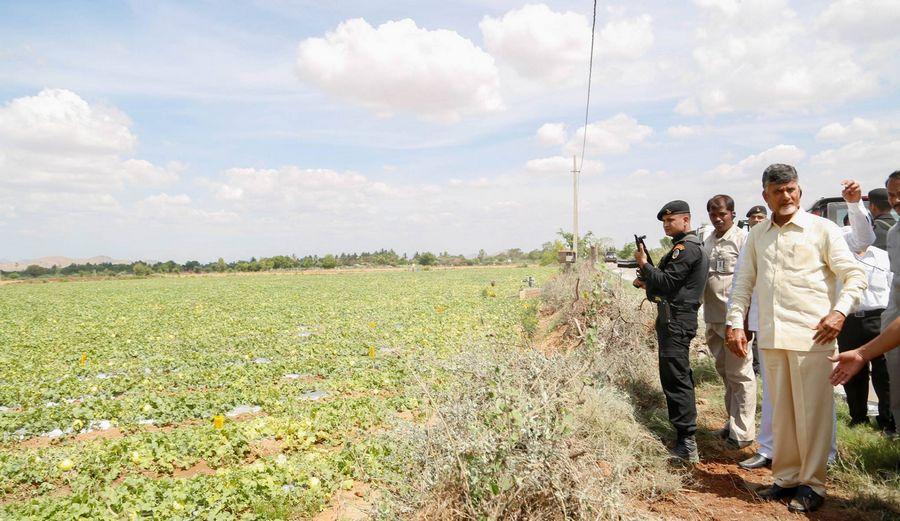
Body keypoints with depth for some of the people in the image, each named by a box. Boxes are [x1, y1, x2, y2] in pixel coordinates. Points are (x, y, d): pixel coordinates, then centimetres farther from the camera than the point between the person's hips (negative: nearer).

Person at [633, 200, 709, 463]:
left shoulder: (686, 248, -13)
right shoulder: (693, 247, 21)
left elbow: (667, 283, -20)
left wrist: (644, 264, -10)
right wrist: (648, 283, 10)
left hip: (676, 320, -11)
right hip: (679, 319, 11)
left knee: (675, 379, -12)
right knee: (681, 377, 17)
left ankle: (687, 444, -11)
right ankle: (687, 439, 28)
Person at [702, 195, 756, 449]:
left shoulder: (743, 238, -7)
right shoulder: (708, 241, 14)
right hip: (713, 318, 7)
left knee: (740, 374, 0)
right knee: (724, 372, 16)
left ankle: (742, 432, 8)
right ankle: (732, 422, 29)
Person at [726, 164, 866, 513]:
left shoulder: (821, 229, 0)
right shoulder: (757, 235, 13)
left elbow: (855, 275, -1)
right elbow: (744, 283, 15)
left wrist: (840, 311, -15)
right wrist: (736, 323, 6)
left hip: (811, 336, -4)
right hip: (771, 337, 4)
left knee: (812, 412, 2)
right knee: (780, 411, 12)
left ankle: (812, 484, 16)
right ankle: (786, 478, 25)